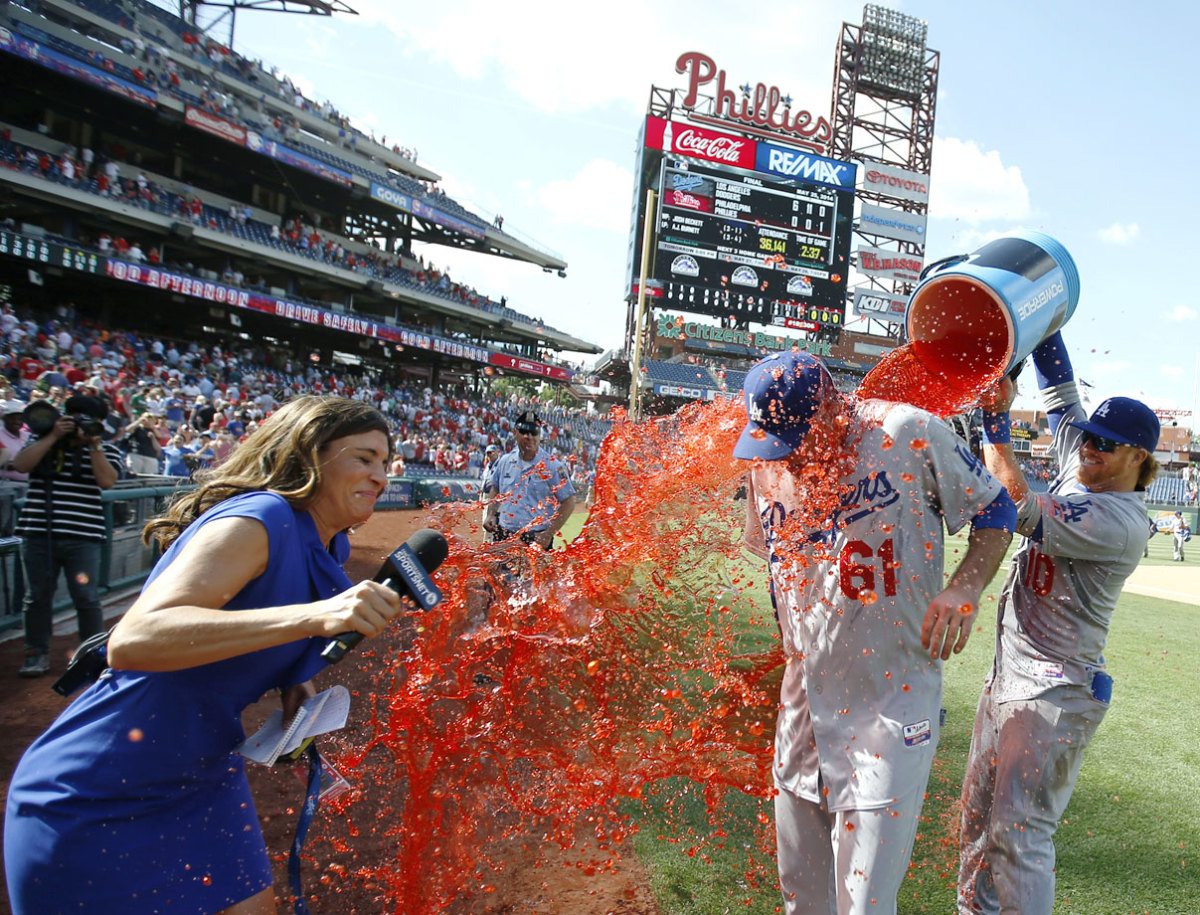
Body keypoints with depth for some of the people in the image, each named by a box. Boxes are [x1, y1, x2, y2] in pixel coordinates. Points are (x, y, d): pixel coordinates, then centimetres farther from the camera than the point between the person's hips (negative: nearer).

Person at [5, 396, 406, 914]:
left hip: (201, 777, 8)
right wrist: (315, 615, -45)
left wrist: (296, 686, -4)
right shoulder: (257, 521, -25)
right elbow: (131, 642, -37)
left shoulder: (327, 548, 3)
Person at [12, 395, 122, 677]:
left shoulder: (107, 450, 6)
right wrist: (53, 436, -9)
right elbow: (20, 465, -7)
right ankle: (37, 654, 21)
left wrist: (93, 445, -14)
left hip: (83, 537, -2)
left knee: (86, 598, -1)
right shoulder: (41, 440, 11)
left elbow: (107, 481, -11)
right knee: (37, 596, 9)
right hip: (39, 534, 2)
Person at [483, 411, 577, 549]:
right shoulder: (504, 461, 8)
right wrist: (491, 514, 6)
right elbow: (495, 488, 24)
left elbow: (569, 503, -7)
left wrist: (548, 535, -14)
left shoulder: (553, 466, -7)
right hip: (503, 536, 5)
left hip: (537, 538, -4)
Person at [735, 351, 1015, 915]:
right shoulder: (767, 465, -1)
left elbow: (995, 510, 0)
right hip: (804, 695, 5)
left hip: (893, 704, -4)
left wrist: (964, 590, -17)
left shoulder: (910, 433, -13)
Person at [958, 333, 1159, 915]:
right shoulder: (1081, 472, 6)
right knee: (977, 816, 15)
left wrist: (995, 419, -25)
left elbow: (1018, 509, -27)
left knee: (1017, 830, -7)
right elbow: (1060, 391, 11)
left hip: (1056, 693, -9)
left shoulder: (1121, 521, -18)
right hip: (1007, 678, 9)